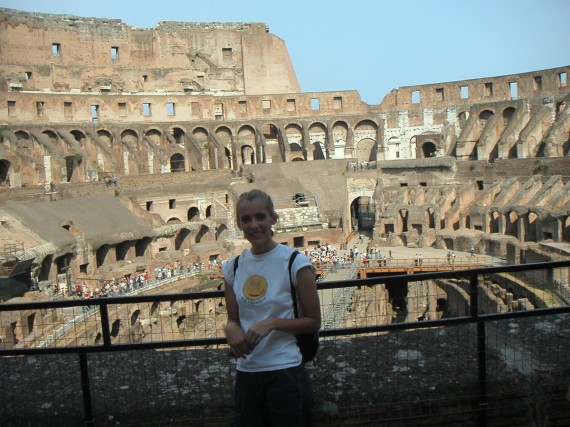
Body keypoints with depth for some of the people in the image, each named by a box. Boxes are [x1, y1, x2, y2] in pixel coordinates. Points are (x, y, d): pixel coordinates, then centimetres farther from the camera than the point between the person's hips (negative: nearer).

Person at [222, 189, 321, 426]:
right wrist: (230, 328, -10)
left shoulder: (295, 263, -10)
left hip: (285, 373, -4)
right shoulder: (233, 267, 4)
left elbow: (313, 322, -6)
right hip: (246, 373, 4)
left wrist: (272, 322, -19)